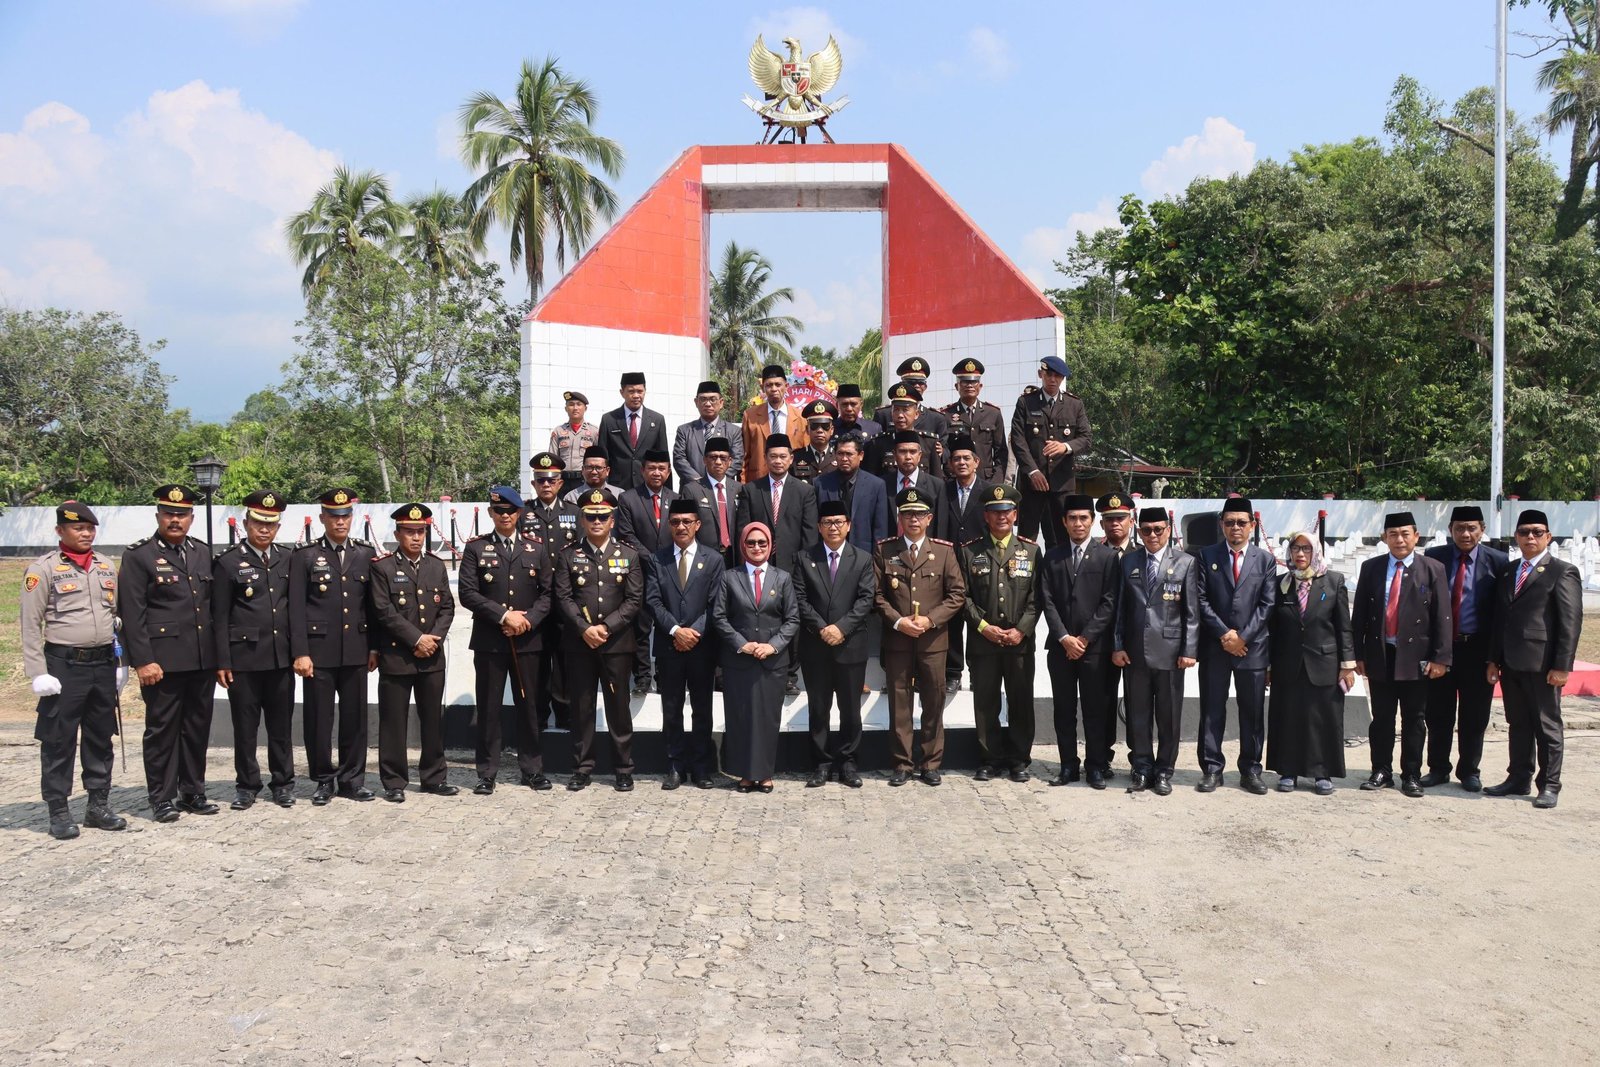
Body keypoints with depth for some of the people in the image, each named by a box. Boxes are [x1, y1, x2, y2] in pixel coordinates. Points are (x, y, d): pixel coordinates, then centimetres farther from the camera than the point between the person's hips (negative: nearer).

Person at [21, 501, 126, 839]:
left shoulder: (106, 566, 11)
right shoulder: (43, 568, -4)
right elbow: (31, 625, -6)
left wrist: (119, 661, 13)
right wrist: (38, 673, -12)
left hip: (103, 663, 5)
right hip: (64, 665, -5)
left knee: (101, 738, 11)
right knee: (58, 741, 1)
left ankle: (98, 804, 21)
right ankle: (58, 812, 9)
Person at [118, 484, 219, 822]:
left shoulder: (203, 553, 13)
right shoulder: (139, 556, -3)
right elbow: (132, 614, -8)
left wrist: (218, 653, 11)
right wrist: (143, 661, -14)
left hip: (203, 659, 5)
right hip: (163, 660, -5)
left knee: (198, 728, 11)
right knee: (162, 729, 3)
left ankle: (192, 793, 21)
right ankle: (162, 798, 13)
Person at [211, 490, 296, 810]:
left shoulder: (287, 560, 9)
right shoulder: (228, 562, -2)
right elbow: (219, 617, -3)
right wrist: (222, 661, -7)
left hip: (281, 658, 3)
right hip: (243, 658, -3)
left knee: (282, 724, 9)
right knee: (245, 726, 6)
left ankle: (283, 783, 20)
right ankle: (247, 785, 18)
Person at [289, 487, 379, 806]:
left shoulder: (365, 554, 9)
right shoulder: (305, 556, 1)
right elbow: (296, 608, -3)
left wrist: (374, 647, 7)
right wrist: (300, 653, -9)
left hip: (356, 651, 2)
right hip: (319, 651, -2)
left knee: (355, 717, 7)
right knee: (319, 719, 4)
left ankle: (352, 779, 19)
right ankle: (324, 780, 18)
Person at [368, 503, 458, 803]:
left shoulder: (437, 566, 10)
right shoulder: (383, 567, -4)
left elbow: (447, 607, 8)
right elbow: (384, 612, -11)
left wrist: (434, 638, -8)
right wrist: (417, 639, -14)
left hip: (433, 657, 4)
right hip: (395, 656, -4)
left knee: (433, 719, 10)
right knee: (394, 721, 2)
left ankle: (434, 777, 20)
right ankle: (394, 782, 11)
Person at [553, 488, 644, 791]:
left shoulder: (629, 556, 6)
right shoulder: (569, 556, 7)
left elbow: (635, 600, -1)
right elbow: (563, 598, -1)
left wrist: (606, 627, -11)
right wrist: (585, 629, -13)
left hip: (617, 643, 0)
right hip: (579, 643, 1)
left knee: (619, 706, 4)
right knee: (581, 707, 5)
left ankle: (623, 769, 14)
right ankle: (582, 769, 15)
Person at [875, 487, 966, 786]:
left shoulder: (944, 551, 3)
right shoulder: (884, 550, 3)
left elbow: (958, 593, 1)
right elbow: (876, 594, 1)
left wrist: (930, 619, -11)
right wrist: (897, 621, -12)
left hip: (933, 640, 0)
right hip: (896, 639, 0)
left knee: (934, 704, 6)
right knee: (899, 704, 5)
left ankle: (930, 764, 18)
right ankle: (902, 764, 15)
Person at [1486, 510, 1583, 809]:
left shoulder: (1563, 572, -4)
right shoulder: (1508, 572, 15)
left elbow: (1571, 623, -9)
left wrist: (1561, 666, -15)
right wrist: (1494, 659, 12)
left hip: (1542, 664, -6)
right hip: (1511, 663, 6)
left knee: (1547, 726, 3)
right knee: (1518, 724, 13)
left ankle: (1549, 785, 12)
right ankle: (1518, 779, 22)